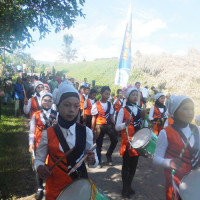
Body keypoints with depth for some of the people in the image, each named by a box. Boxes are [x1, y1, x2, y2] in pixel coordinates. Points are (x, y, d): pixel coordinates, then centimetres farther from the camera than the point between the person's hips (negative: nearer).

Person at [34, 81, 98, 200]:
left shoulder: (86, 132, -6)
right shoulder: (48, 134, -8)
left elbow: (94, 161, 1)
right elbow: (39, 159, 2)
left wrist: (92, 160, -20)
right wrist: (40, 167, -19)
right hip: (55, 187, 0)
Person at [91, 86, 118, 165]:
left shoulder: (110, 104, 5)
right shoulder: (96, 105, -8)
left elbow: (111, 116, 8)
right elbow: (94, 118, -5)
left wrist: (114, 126, 3)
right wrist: (92, 129, -5)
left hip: (109, 125, 3)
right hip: (99, 126, -3)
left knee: (115, 140, -9)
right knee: (99, 144, 6)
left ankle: (108, 154, 17)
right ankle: (98, 161, 25)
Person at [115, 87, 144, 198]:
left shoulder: (140, 110, 7)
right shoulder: (123, 110, -8)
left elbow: (143, 125, 15)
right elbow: (117, 127, -13)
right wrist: (125, 124, -31)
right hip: (127, 141, -5)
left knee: (134, 164, 13)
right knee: (126, 165, 4)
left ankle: (129, 185, 30)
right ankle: (124, 188, 19)